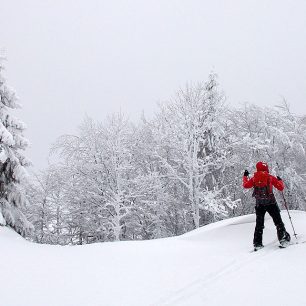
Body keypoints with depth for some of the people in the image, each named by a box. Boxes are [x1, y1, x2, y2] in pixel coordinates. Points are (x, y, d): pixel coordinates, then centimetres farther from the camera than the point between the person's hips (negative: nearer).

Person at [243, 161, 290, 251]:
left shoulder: (254, 178, 4)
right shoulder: (270, 177, -3)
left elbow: (246, 185, 19)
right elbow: (281, 188, 1)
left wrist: (245, 176, 34)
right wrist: (280, 181, 21)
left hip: (259, 205, 3)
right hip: (271, 203, -3)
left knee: (259, 224, 11)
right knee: (278, 221, 5)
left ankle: (257, 243, 8)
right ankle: (283, 239, -3)